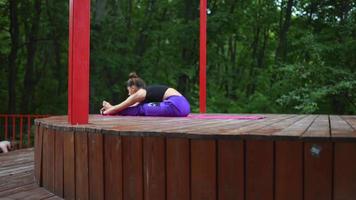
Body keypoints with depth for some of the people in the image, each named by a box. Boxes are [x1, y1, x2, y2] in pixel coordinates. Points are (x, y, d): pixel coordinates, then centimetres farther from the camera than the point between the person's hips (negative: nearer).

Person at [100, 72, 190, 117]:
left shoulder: (140, 93, 1)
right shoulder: (147, 91, 26)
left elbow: (121, 106, 13)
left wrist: (106, 112, 26)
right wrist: (111, 108, 43)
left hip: (175, 105, -9)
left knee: (141, 109, -1)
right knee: (142, 106, 20)